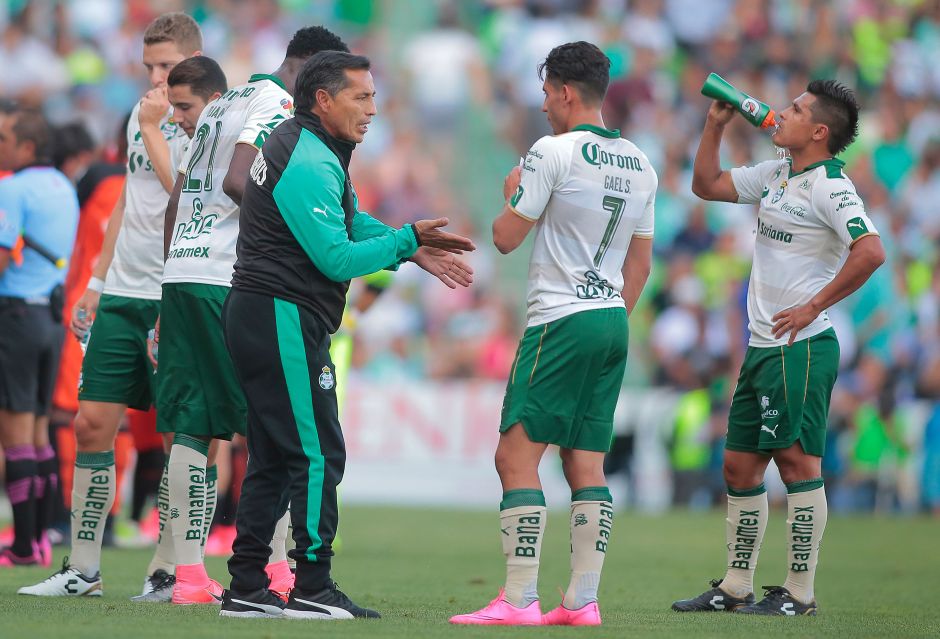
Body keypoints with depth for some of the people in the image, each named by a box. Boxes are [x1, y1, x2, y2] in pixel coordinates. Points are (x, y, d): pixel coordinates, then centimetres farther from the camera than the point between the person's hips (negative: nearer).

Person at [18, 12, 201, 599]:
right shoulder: (142, 115, 14)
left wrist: (153, 129, -14)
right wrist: (97, 280, 21)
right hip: (122, 293, 7)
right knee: (92, 424, 2)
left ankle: (170, 571, 6)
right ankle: (83, 571, 8)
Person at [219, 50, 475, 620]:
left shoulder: (308, 149, 16)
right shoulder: (309, 164, -17)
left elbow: (351, 222, 21)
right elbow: (337, 258, -20)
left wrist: (414, 248, 8)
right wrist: (408, 240, -12)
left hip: (258, 317, 11)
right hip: (284, 320, -11)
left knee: (274, 456, 12)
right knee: (318, 454, -8)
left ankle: (247, 589, 13)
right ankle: (313, 589, -6)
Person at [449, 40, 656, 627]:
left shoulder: (554, 152, -10)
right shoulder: (640, 166, 12)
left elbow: (506, 237, -6)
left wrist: (512, 194, 13)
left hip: (561, 320, -8)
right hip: (613, 323, 8)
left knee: (517, 457, -6)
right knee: (587, 465, 9)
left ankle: (520, 601, -12)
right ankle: (583, 601, 5)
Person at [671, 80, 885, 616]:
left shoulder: (830, 186, -13)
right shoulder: (776, 175, 15)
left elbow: (871, 252, -24)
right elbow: (707, 185, 26)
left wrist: (812, 308, -20)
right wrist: (716, 125, 15)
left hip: (801, 347, -10)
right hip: (762, 346, 10)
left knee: (797, 460, -8)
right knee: (740, 464, 11)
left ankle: (800, 592, -5)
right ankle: (736, 587, 19)